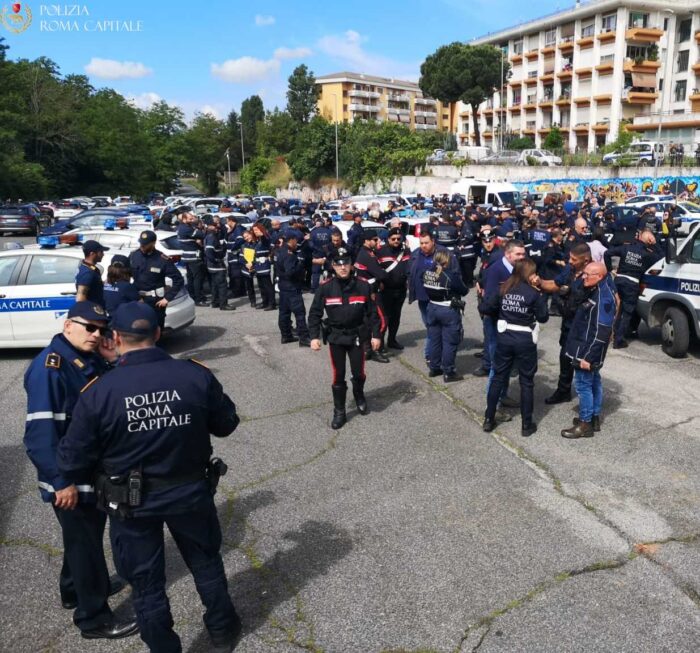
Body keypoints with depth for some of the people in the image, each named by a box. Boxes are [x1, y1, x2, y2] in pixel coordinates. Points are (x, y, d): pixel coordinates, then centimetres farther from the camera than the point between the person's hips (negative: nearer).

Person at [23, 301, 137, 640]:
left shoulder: (92, 360, 4)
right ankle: (94, 618, 22)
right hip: (69, 478, -9)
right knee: (84, 542, 5)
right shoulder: (49, 367, -23)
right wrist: (62, 482, -25)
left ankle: (75, 589, 47)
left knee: (88, 535, 25)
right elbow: (41, 432, -26)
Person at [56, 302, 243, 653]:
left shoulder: (98, 392, -20)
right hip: (190, 492, 2)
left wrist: (69, 483, 10)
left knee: (147, 584, 18)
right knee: (206, 562, 26)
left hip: (131, 504, -2)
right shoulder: (197, 375, -17)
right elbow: (226, 424, -3)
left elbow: (72, 461, -12)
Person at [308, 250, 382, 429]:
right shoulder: (325, 287, -10)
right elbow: (315, 313, -4)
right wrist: (314, 336, -11)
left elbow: (372, 312, -1)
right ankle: (339, 412, 20)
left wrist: (375, 335, -2)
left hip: (357, 336, 1)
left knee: (358, 373, 9)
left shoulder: (363, 286, -8)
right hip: (335, 337, 0)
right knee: (338, 376, 5)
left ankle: (359, 396, 41)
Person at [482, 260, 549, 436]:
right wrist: (542, 296, 4)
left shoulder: (504, 288, 0)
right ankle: (526, 424, 14)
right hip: (525, 340, -3)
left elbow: (488, 308, 2)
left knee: (498, 377, 13)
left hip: (504, 337, 4)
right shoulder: (534, 293, -11)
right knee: (526, 382, 8)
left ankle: (489, 419, 18)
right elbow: (543, 317, -4)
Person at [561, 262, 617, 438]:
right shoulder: (597, 290, 5)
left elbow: (601, 332, -25)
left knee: (583, 385, -1)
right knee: (594, 381, 18)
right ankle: (594, 418, 30)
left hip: (589, 350, -10)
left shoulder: (603, 298, -24)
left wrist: (588, 357, -24)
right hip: (586, 347, 10)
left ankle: (585, 424, 9)